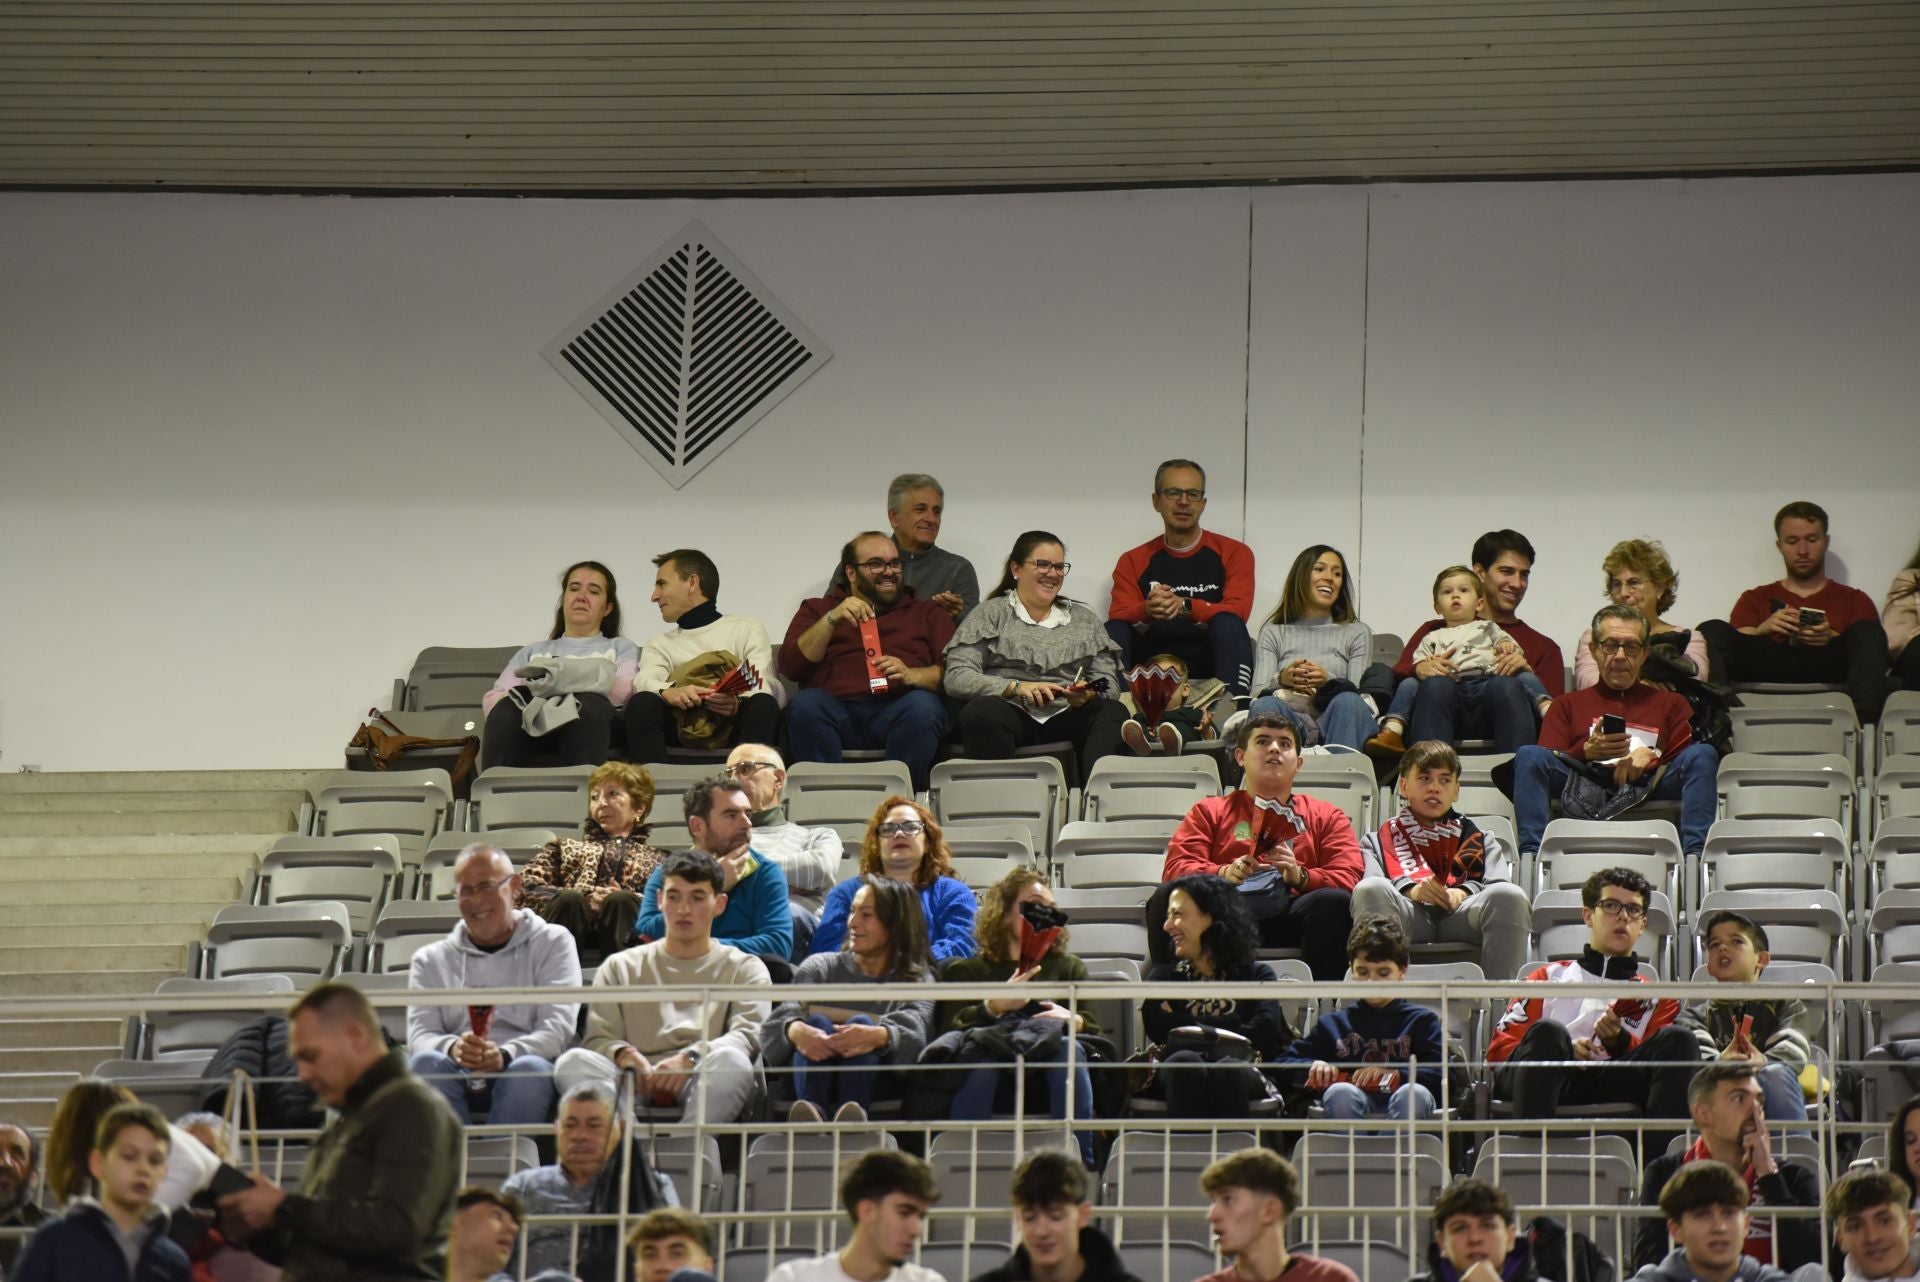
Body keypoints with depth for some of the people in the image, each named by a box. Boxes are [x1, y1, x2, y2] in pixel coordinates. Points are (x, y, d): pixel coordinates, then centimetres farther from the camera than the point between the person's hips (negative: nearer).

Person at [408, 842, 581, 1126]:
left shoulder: (552, 943, 15)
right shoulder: (430, 960, 21)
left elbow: (559, 1027, 1)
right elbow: (419, 1035, 7)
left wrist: (506, 1055, -20)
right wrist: (452, 1048, -19)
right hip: (456, 1078, 1)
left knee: (530, 1069, -36)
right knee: (426, 1063, -32)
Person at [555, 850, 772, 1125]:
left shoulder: (744, 968, 20)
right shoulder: (621, 968, 25)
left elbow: (750, 1035, 2)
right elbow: (598, 1038, 12)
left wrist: (692, 1058, -18)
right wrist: (623, 1054, -13)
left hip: (705, 1085, -1)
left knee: (731, 1061, -36)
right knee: (574, 1062, -29)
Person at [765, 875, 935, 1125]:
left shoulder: (917, 980, 16)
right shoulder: (821, 967, 20)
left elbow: (913, 1031, -8)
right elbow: (782, 1016, 0)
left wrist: (878, 1036, -33)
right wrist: (796, 1031, -27)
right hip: (811, 1078, 1)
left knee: (861, 1024, -29)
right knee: (817, 1022, -27)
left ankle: (850, 1122, -59)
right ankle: (812, 1115, -58)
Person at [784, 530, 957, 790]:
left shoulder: (927, 613, 26)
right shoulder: (817, 610, 26)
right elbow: (790, 667, 9)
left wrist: (910, 676, -11)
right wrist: (832, 620, -4)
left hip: (897, 711, 0)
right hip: (837, 709, 0)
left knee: (923, 706, -34)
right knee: (805, 704, -33)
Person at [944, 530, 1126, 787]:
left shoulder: (1084, 619, 24)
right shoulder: (991, 614, 13)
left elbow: (1109, 685, 17)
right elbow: (956, 678, 1)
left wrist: (1088, 695, -8)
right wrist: (1016, 687, -13)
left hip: (1066, 718, 3)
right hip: (1012, 714, -3)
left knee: (1114, 713, -28)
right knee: (983, 711, -37)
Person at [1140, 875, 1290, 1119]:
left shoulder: (1256, 975, 22)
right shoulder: (1163, 976, 27)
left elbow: (1262, 1033, 1)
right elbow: (1157, 1028, 5)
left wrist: (1182, 1024, 5)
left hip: (1243, 1073, -1)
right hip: (1177, 1077, 1)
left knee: (1227, 1069, -37)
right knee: (1184, 1062, -36)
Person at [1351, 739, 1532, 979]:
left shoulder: (1478, 840, 37)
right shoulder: (1379, 840, 34)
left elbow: (1498, 886, 16)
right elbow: (1370, 889, 11)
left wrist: (1463, 892, -7)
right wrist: (1411, 891, -11)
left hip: (1461, 914, 1)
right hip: (1408, 913, -1)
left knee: (1510, 896, -32)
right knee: (1371, 890, -36)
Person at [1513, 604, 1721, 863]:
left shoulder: (1670, 704, 31)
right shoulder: (1568, 705, 29)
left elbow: (1692, 762, 14)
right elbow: (1542, 764, 12)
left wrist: (1651, 757, -6)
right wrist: (1587, 752, -8)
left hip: (1646, 787, 0)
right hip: (1585, 784, 0)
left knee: (1703, 754, -25)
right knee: (1529, 755, -26)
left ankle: (1694, 856, -44)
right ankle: (1530, 856, -43)